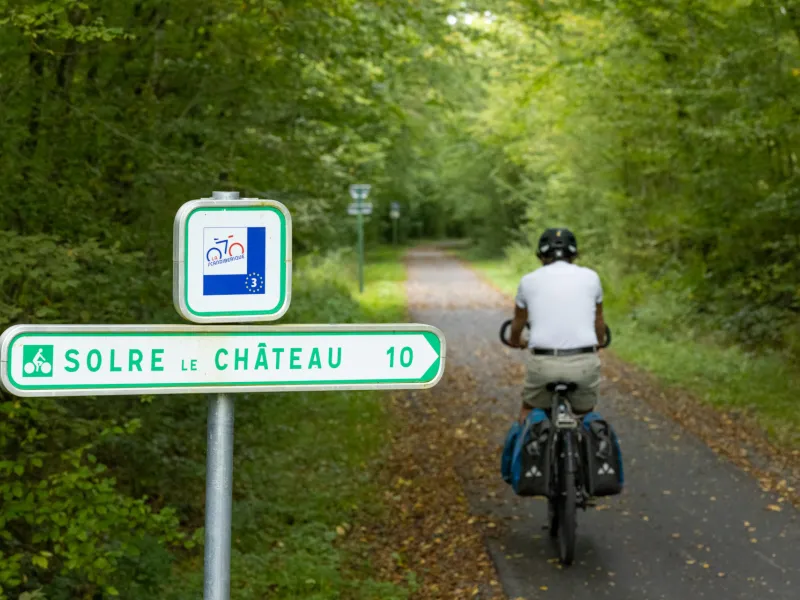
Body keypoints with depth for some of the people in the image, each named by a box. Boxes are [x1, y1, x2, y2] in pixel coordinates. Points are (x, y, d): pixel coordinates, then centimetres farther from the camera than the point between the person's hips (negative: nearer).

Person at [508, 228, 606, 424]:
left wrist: (515, 341, 50)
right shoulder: (590, 277, 12)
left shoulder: (529, 280, 11)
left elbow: (518, 324, 27)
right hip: (584, 362, 1)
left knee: (529, 411, 24)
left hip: (543, 363, -1)